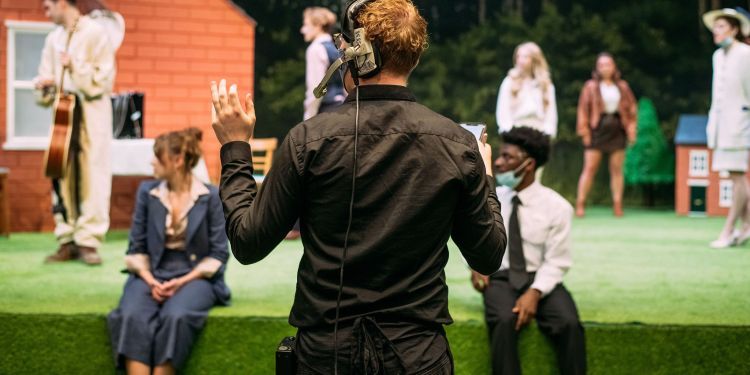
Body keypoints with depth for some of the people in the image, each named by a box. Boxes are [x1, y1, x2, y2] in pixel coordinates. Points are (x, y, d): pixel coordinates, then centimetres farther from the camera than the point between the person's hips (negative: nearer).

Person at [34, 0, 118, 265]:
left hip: (92, 115, -5)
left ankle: (88, 242, -3)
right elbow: (46, 78, 15)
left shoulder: (95, 34, -4)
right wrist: (44, 85, -6)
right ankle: (67, 241, 7)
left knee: (92, 178, -6)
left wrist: (75, 67, -18)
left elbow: (104, 79, -9)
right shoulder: (53, 39, 13)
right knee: (63, 178, 3)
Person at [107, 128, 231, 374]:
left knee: (175, 316, -36)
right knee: (133, 316, -31)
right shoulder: (147, 191, 8)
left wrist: (183, 282, -12)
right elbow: (136, 248, 9)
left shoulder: (210, 197, -1)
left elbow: (218, 254, 0)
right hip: (152, 274, 2)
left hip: (194, 277, -2)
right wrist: (150, 281, -8)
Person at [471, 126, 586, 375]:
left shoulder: (556, 206, -4)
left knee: (569, 324, -30)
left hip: (540, 280, -1)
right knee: (504, 321, -34)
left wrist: (534, 293, -22)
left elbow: (556, 262, -5)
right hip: (500, 278, 1)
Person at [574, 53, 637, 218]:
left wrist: (631, 129, 5)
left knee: (617, 168, 4)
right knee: (589, 167, -5)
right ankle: (580, 204, -2)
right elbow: (583, 109, 0)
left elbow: (631, 108, 11)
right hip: (597, 129, -2)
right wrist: (585, 131, -6)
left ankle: (617, 204, 8)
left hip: (617, 129, 3)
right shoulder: (591, 86, 1)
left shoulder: (622, 87, 9)